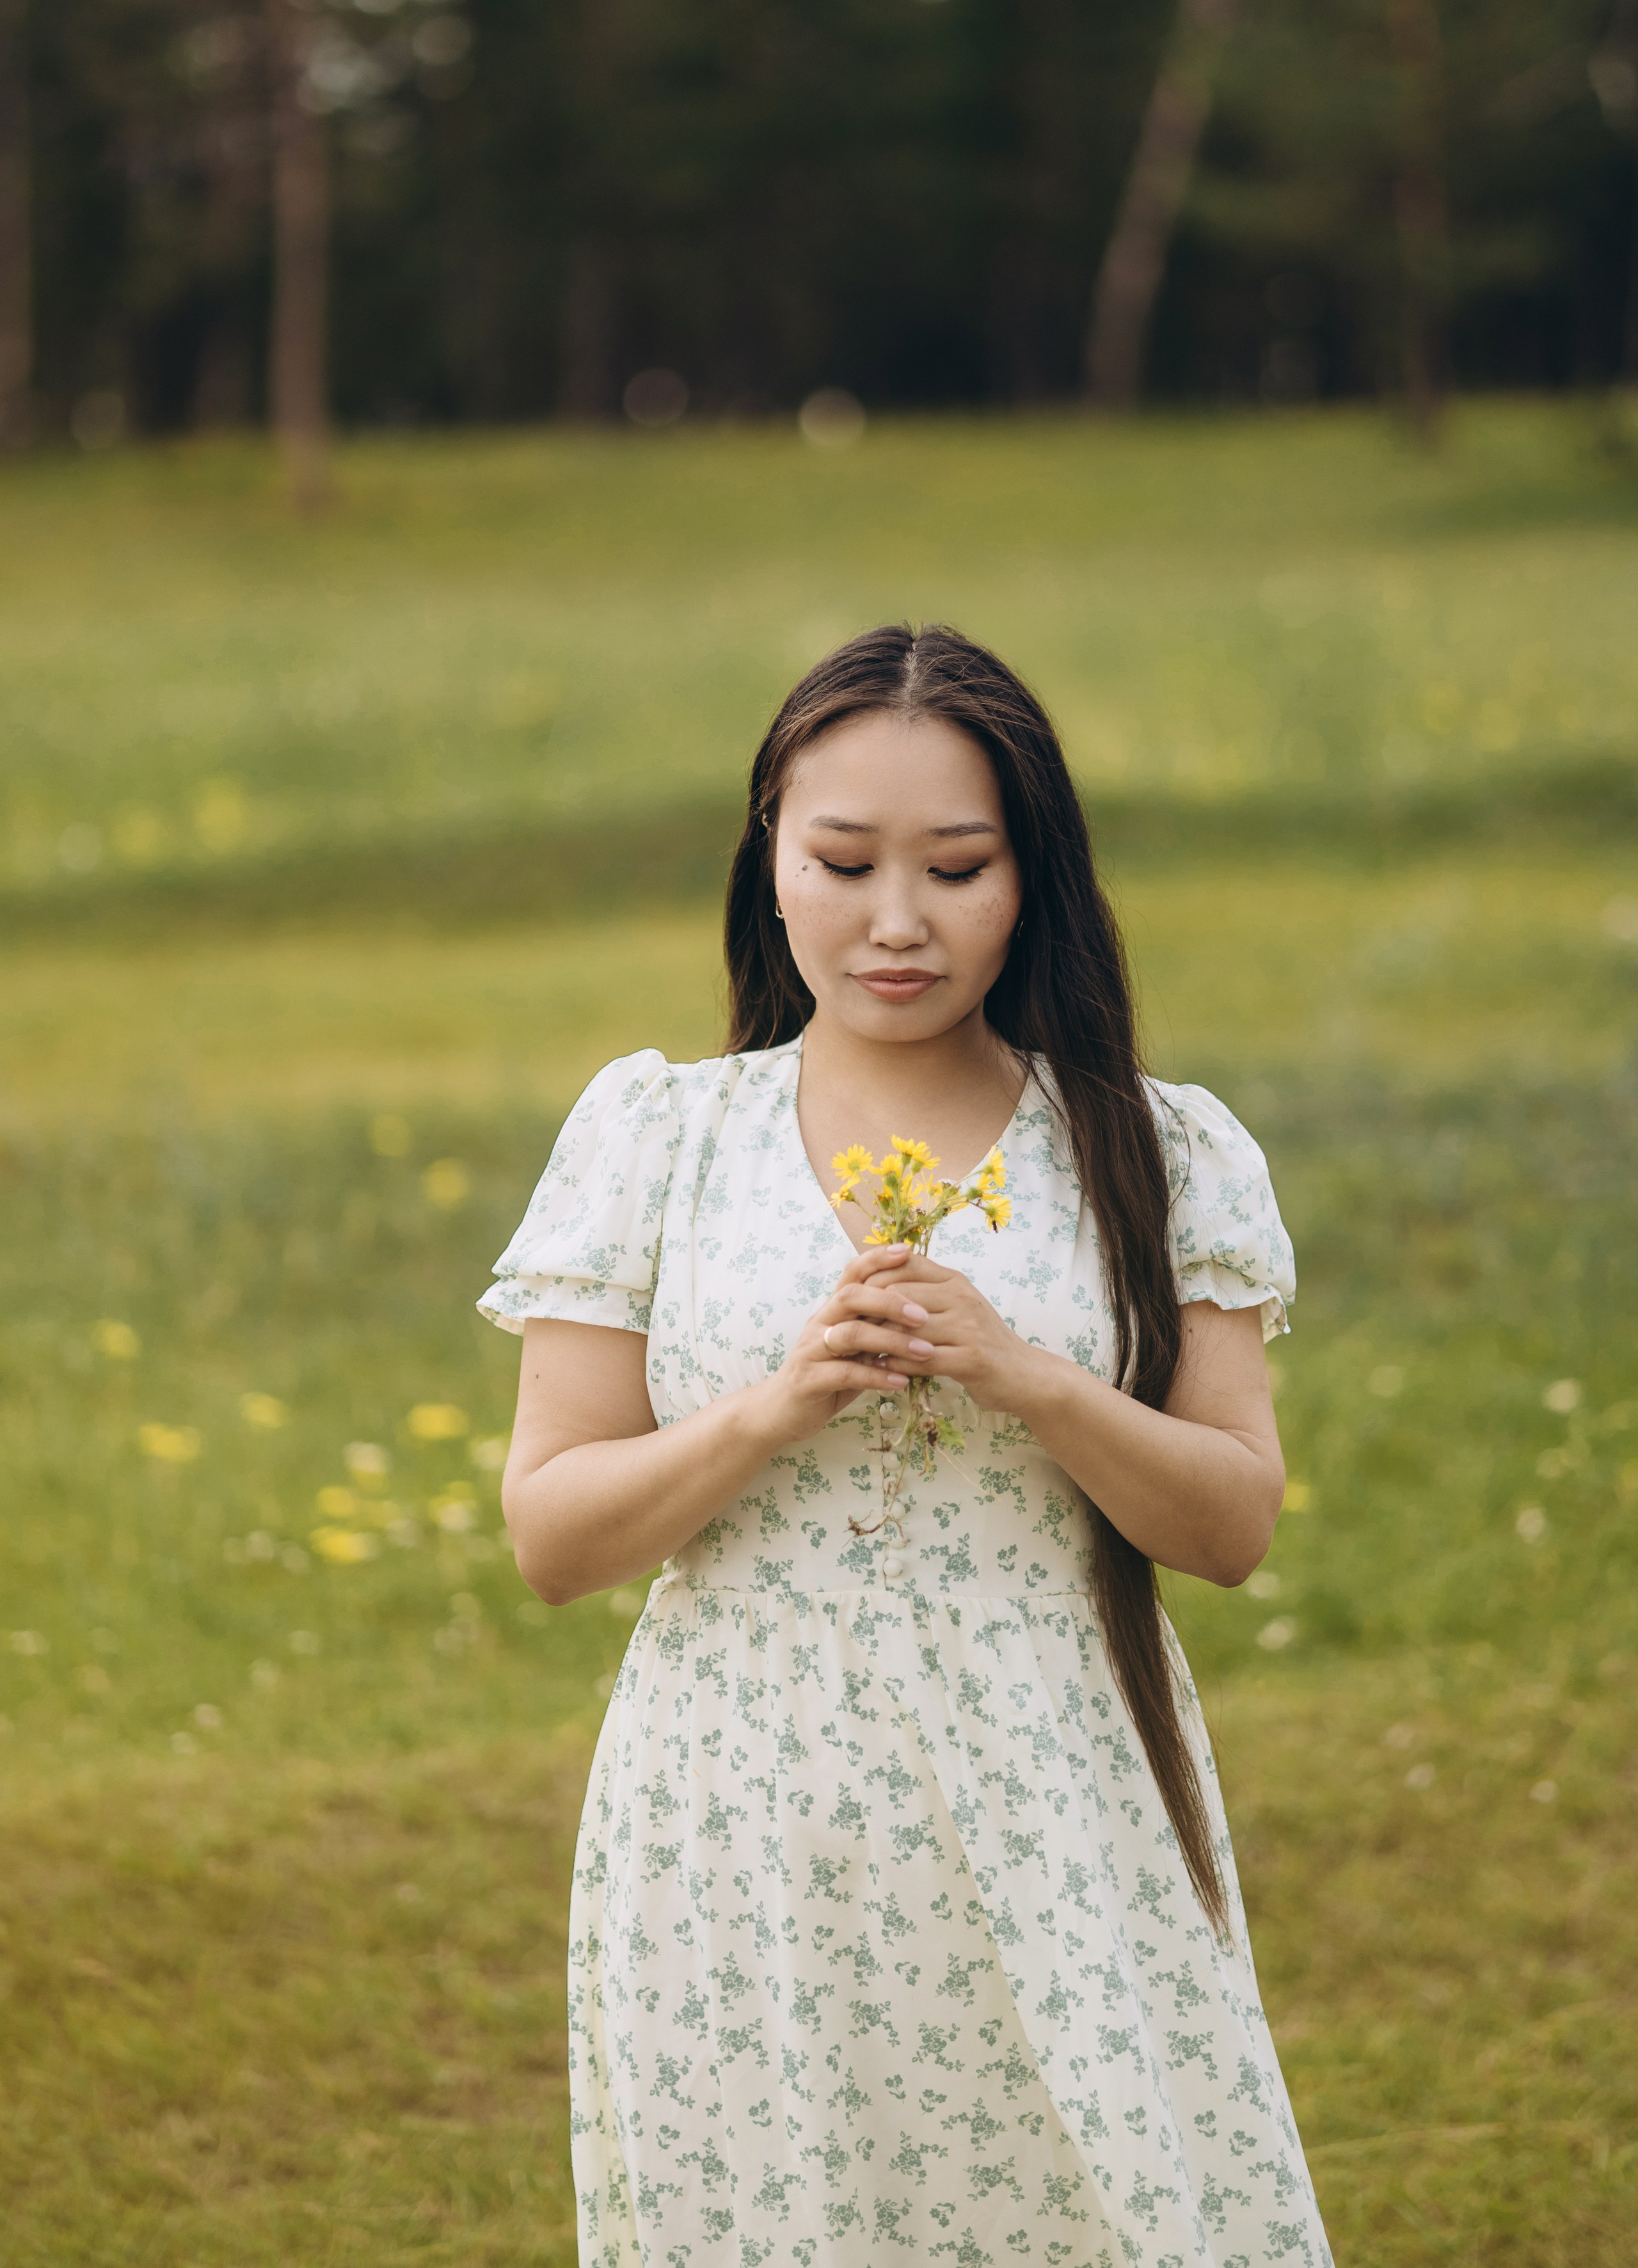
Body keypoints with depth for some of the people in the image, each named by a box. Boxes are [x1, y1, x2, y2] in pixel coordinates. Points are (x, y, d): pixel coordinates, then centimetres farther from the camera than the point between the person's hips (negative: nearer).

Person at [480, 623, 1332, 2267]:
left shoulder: (1159, 1158, 3)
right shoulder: (652, 1135, 4)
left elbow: (1236, 1527, 0)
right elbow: (549, 1537, 1)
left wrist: (1029, 1383, -16)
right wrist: (777, 1406, -14)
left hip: (1053, 1838, 0)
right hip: (745, 1851, 0)